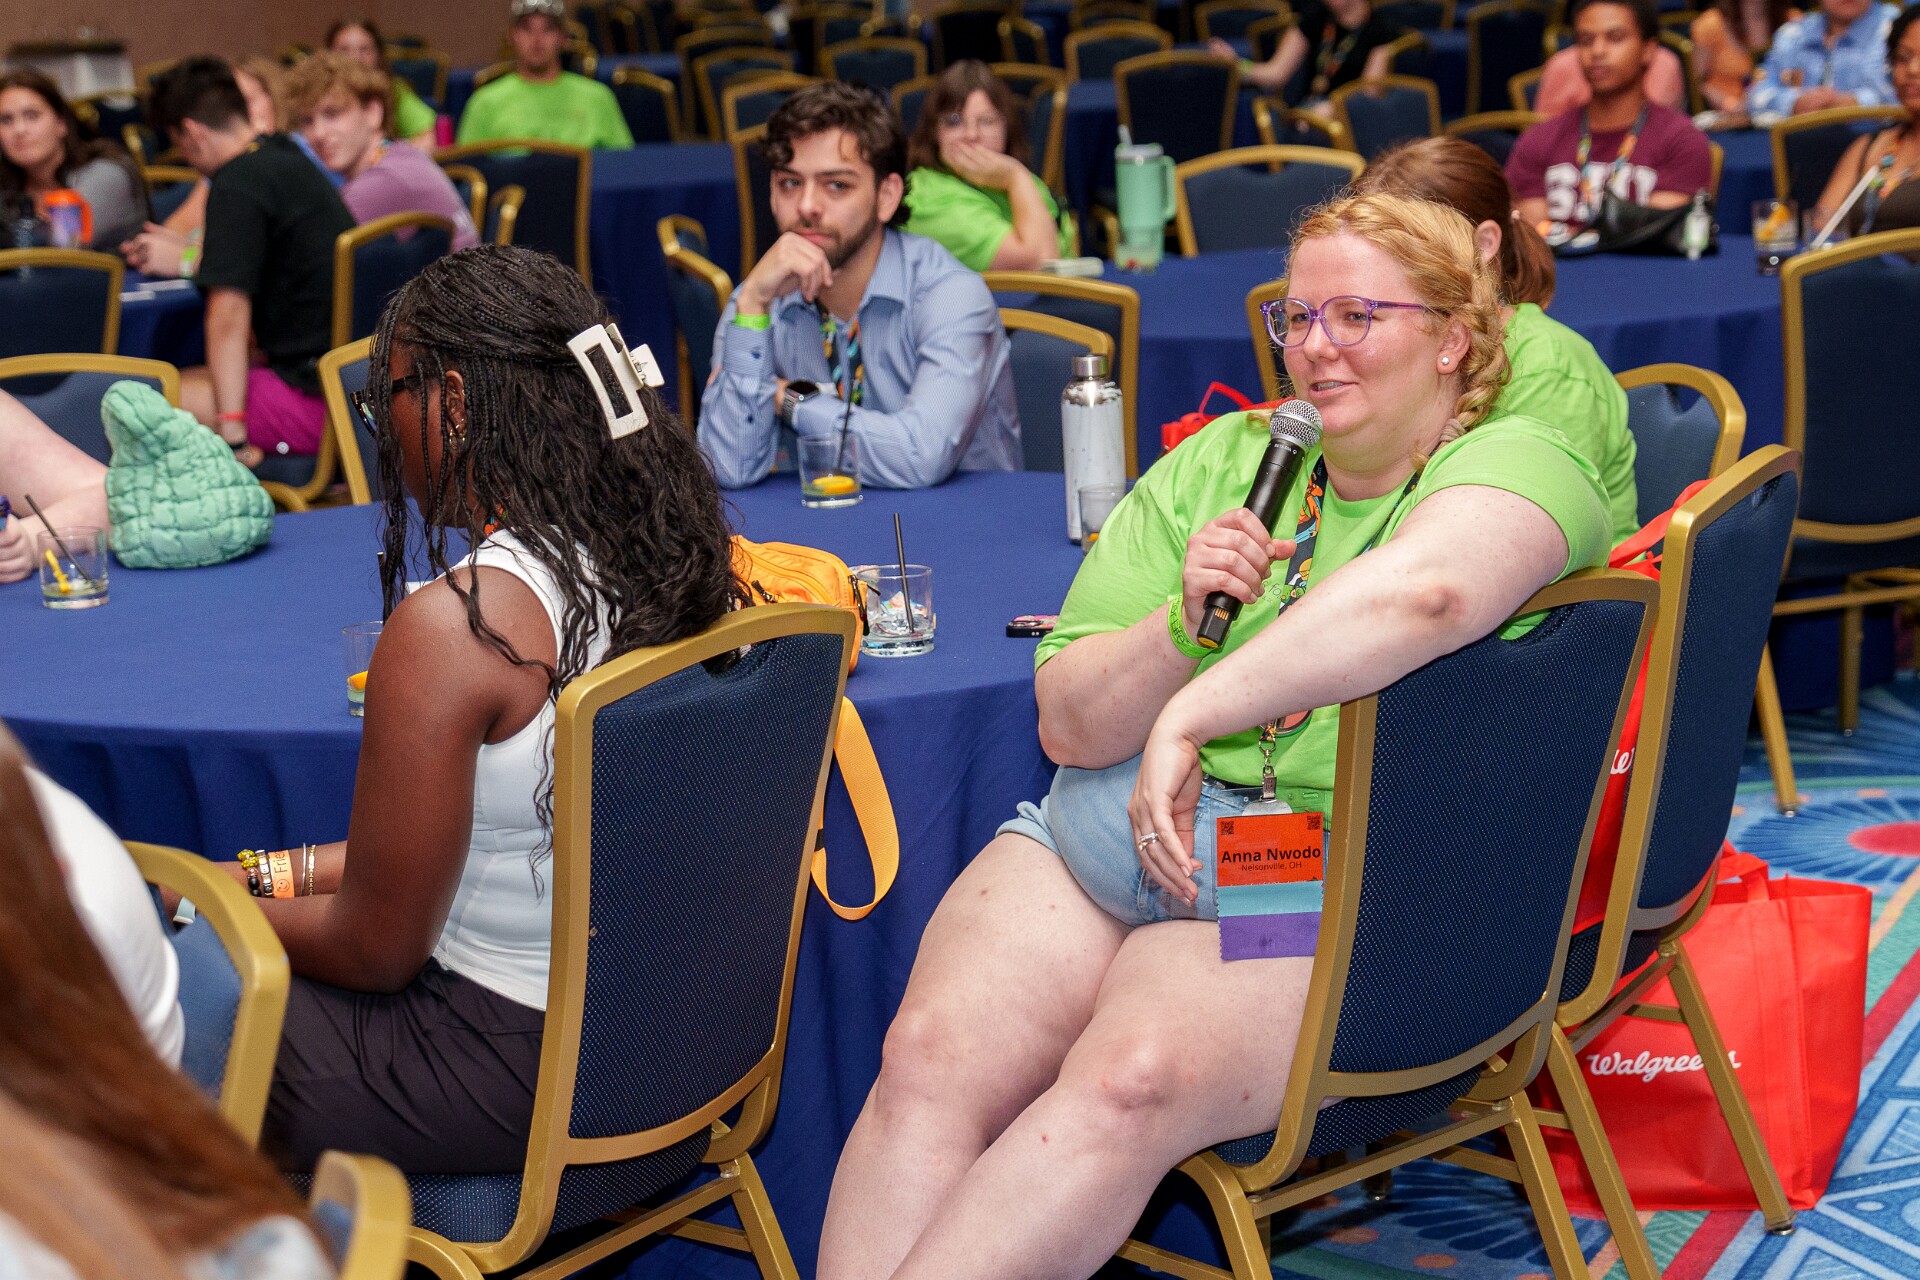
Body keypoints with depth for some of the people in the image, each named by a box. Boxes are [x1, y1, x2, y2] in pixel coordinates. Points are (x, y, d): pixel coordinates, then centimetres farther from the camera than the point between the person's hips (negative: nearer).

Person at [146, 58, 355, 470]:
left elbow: (229, 315, -19)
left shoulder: (238, 184, -13)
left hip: (315, 395, -10)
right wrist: (182, 257, 42)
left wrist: (232, 437, -21)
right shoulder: (286, 156, 16)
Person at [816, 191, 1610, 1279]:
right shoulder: (1226, 459, 14)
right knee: (930, 1056, -23)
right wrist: (1184, 626, -9)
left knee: (1130, 1080, -33)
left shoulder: (1517, 464, -2)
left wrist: (1191, 716, -28)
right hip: (1113, 818, 5)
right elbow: (1069, 724, 10)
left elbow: (1426, 590, -30)